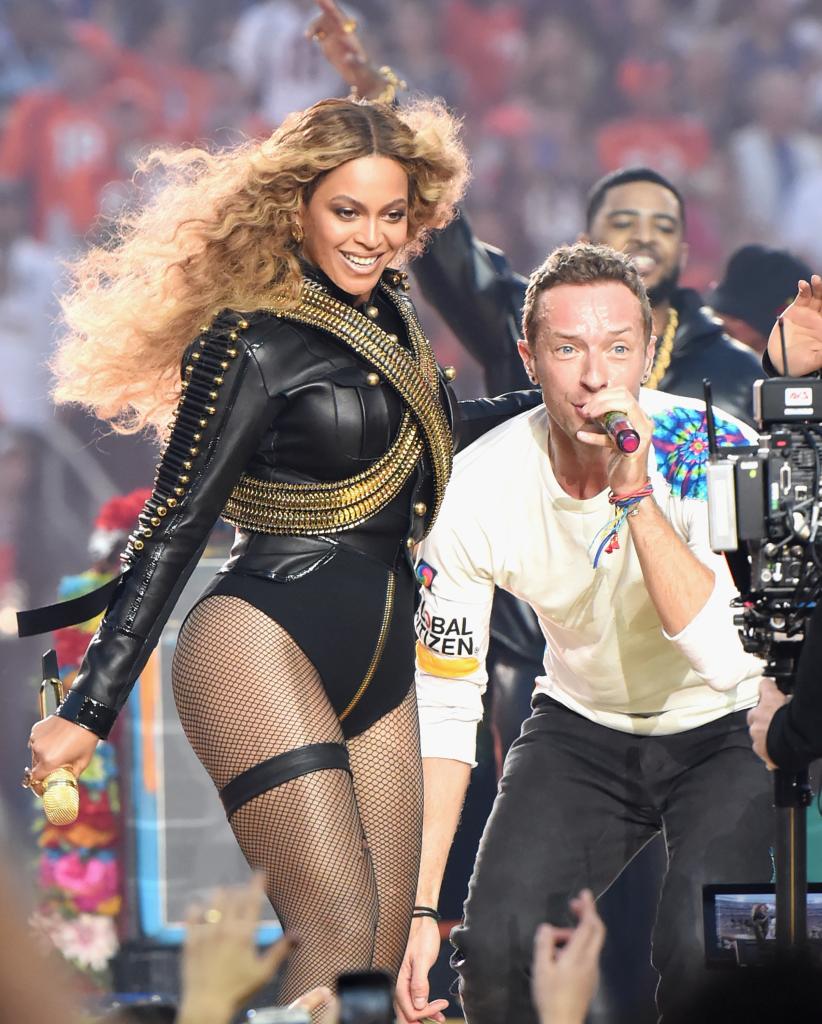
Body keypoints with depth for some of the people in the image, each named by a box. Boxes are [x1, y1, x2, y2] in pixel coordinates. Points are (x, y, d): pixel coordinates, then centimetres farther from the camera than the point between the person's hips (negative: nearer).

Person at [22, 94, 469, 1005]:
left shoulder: (391, 318, 14)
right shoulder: (253, 342, -6)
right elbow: (174, 526, -7)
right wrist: (91, 708, -10)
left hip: (378, 665, 8)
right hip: (265, 644, -8)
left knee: (383, 955, -1)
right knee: (340, 934, -19)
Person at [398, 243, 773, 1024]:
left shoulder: (711, 449, -25)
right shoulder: (477, 493, -17)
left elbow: (728, 659, -35)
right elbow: (444, 706, -11)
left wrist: (635, 493, -39)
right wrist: (420, 907, -16)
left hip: (724, 729, -2)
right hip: (582, 728, 3)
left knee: (701, 958, -26)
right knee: (495, 943, -19)